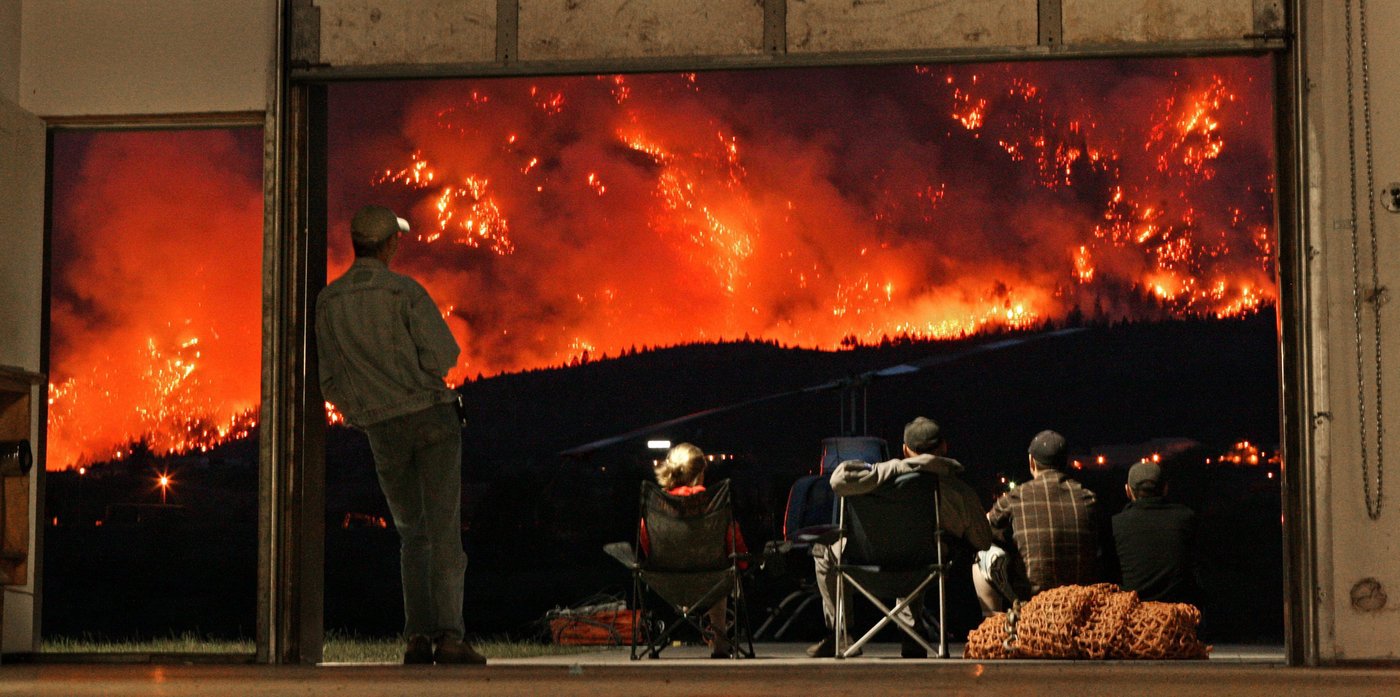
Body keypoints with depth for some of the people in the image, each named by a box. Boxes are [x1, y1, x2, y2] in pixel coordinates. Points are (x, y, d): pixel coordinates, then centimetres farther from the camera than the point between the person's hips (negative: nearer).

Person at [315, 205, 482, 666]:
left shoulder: (328, 302, 4)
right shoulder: (405, 291, -8)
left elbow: (331, 382, 7)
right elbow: (444, 356, -11)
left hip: (383, 430, 4)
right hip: (432, 416, -3)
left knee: (412, 533, 16)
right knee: (444, 529, -6)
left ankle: (418, 636, 5)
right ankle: (449, 636, -17)